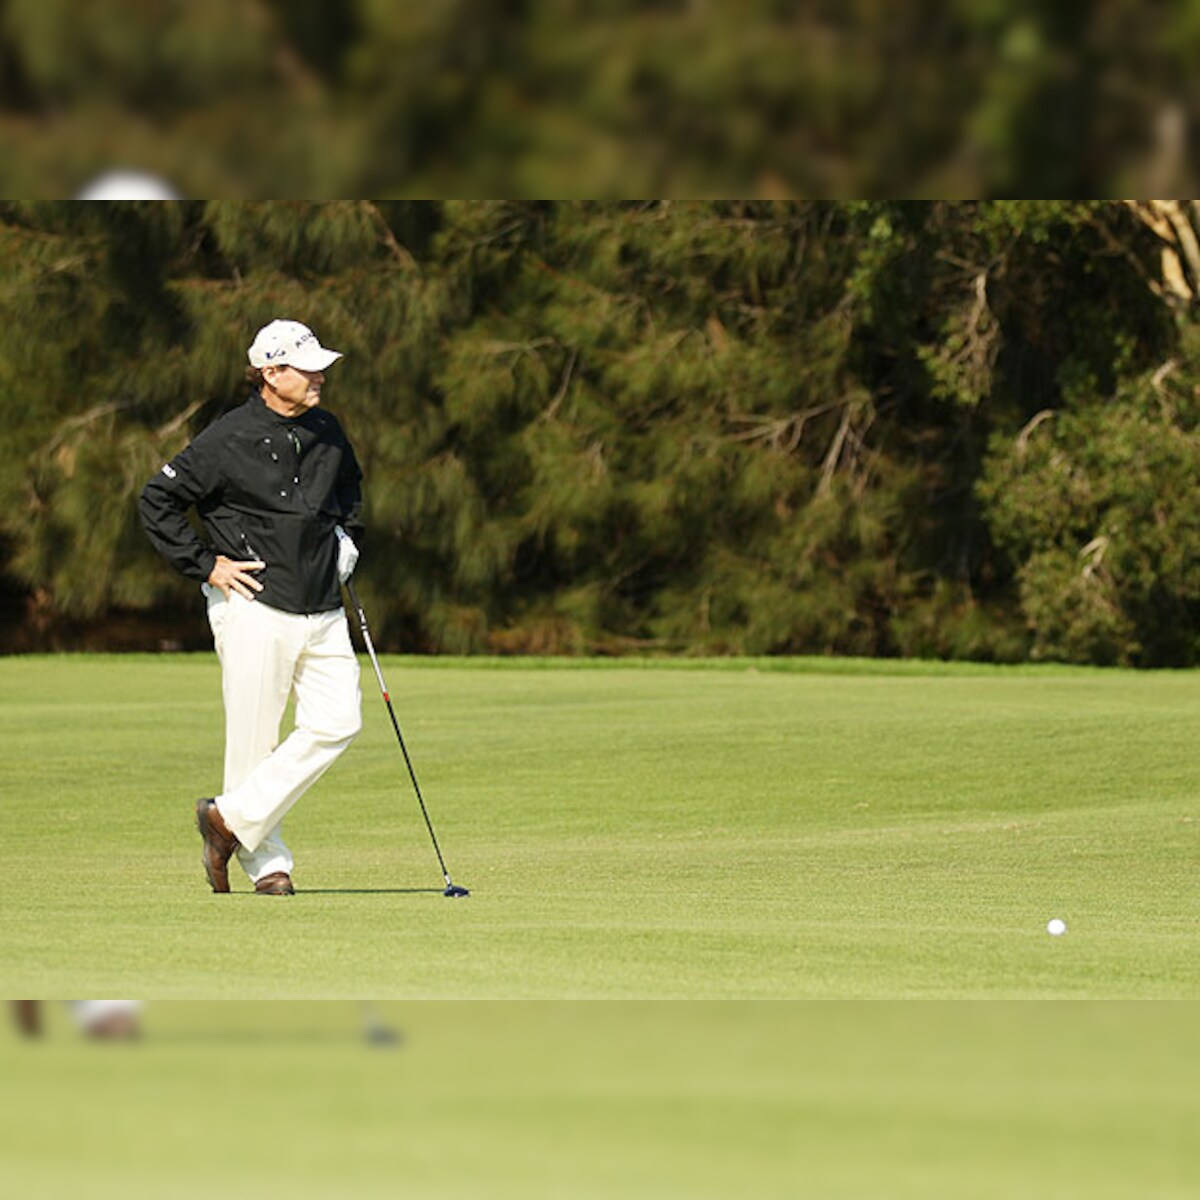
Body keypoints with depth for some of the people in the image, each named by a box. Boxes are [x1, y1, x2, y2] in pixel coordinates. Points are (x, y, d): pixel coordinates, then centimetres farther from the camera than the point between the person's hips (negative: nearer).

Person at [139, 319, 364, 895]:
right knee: (254, 739, -1)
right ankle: (266, 863, 11)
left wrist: (347, 539, 17)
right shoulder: (229, 440, -10)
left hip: (322, 609, 6)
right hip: (255, 611, -6)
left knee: (336, 723, -5)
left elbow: (348, 485, 32)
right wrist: (206, 565, -9)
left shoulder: (326, 432, 9)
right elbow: (157, 502, -6)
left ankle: (234, 817, 3)